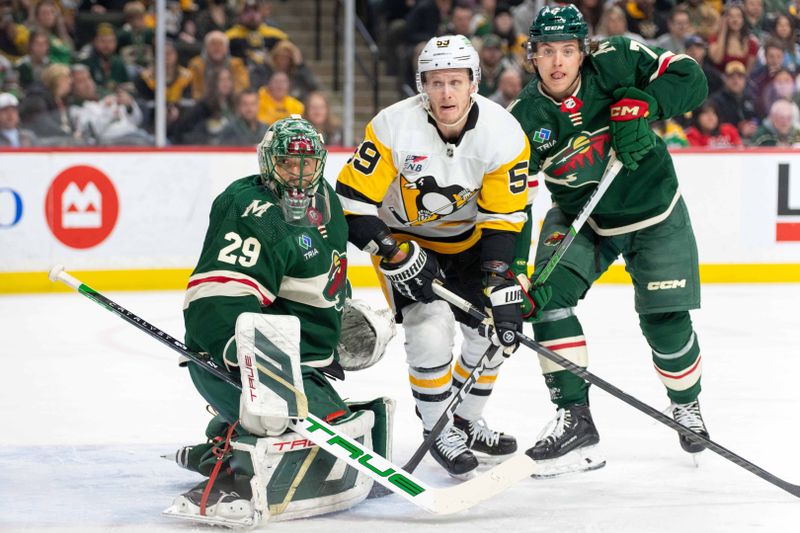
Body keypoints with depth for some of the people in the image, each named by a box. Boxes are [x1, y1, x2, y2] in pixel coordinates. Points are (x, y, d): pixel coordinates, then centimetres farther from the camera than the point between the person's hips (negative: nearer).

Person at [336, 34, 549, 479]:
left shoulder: (504, 135, -21)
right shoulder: (393, 128, -28)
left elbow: (502, 220, -17)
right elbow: (352, 201, -25)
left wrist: (502, 290, -24)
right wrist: (394, 256, -31)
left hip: (466, 238, 4)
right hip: (401, 237, -4)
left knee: (493, 329, 2)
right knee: (430, 327, -20)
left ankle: (466, 420, 28)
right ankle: (439, 430, 1)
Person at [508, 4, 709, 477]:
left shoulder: (618, 62, -19)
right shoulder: (524, 118, -16)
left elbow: (690, 79, -16)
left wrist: (641, 105, -33)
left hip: (655, 214, -1)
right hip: (580, 220, 2)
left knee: (665, 320, -2)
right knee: (550, 296, -20)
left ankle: (687, 404, 29)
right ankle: (575, 419, -15)